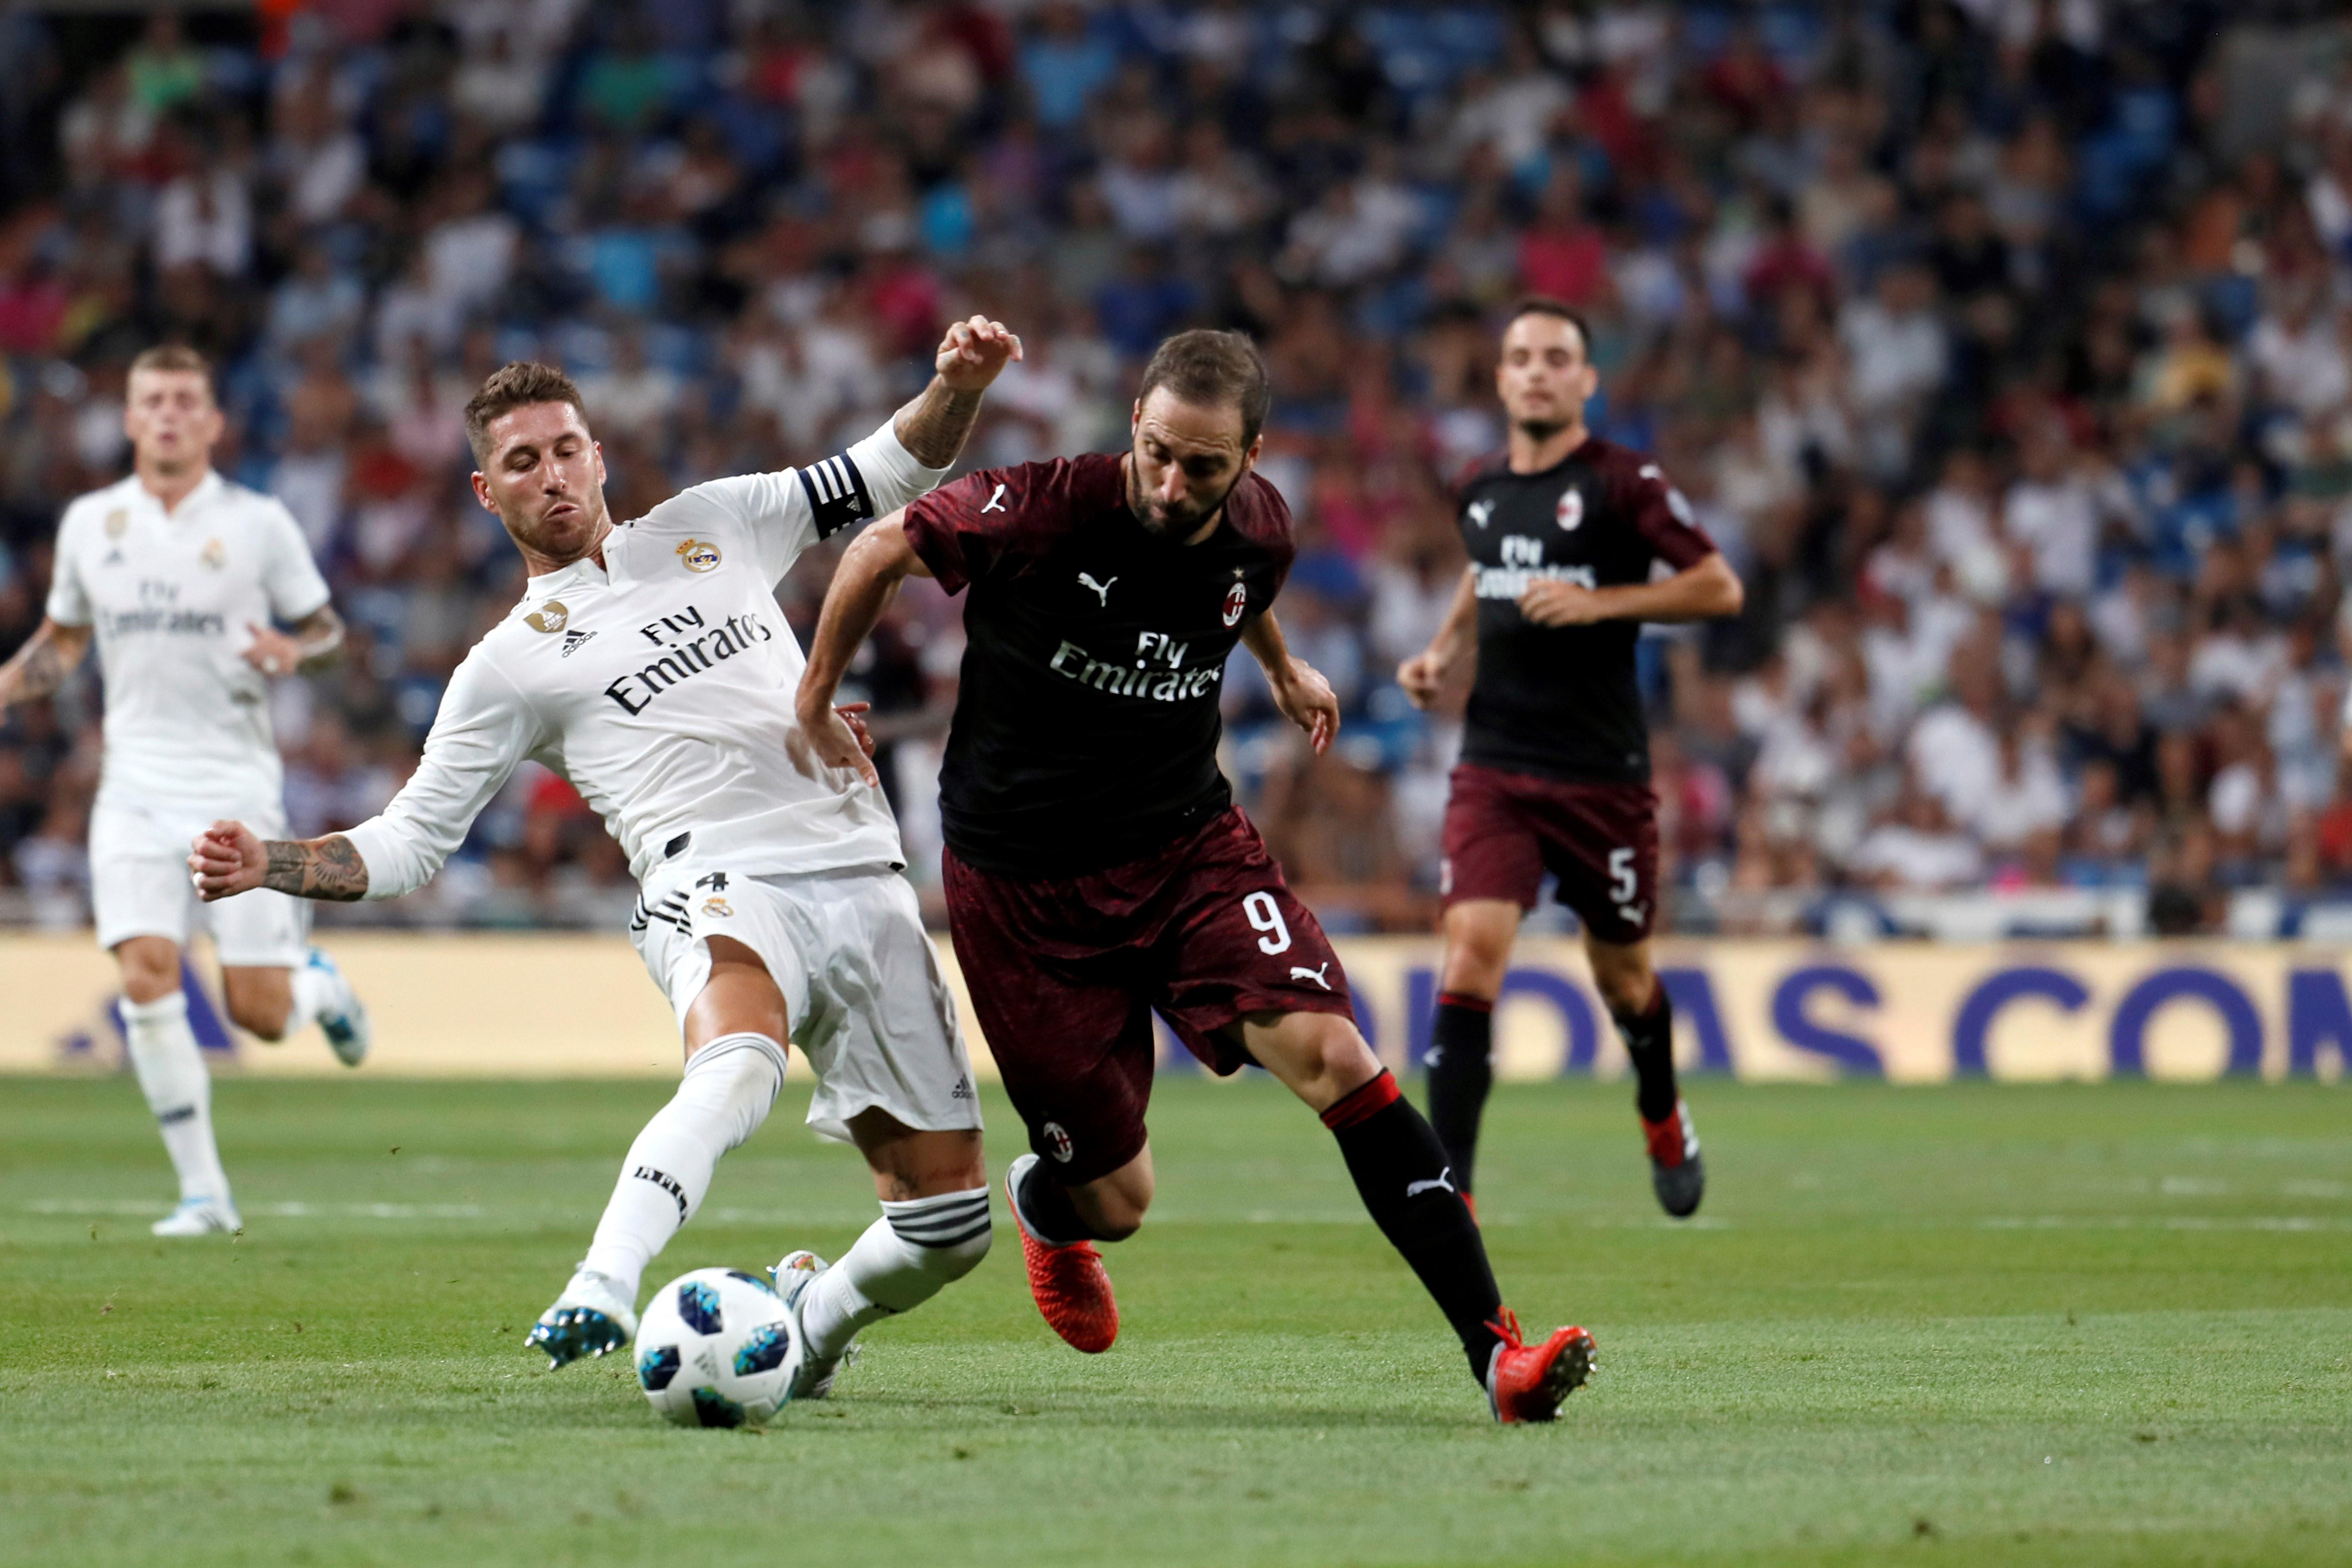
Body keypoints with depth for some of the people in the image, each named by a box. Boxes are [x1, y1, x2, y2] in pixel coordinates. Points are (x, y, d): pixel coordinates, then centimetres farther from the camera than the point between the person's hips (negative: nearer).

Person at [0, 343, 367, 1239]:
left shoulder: (257, 524, 0)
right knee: (146, 973, -16)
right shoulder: (89, 524, 8)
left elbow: (323, 627, 7)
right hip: (137, 785, 2)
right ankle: (203, 1193, -6)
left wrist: (293, 651, -15)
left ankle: (320, 987, 33)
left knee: (258, 1013, -6)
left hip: (236, 785, -2)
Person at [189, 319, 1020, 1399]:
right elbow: (409, 842, 11)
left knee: (949, 1225, -2)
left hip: (864, 884, 4)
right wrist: (272, 866, -6)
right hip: (720, 890, -4)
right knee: (739, 1066, -42)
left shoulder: (709, 526, 20)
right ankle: (601, 1291, -53)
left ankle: (816, 1320, 27)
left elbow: (894, 474, 25)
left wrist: (958, 387, 5)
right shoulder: (508, 667, 11)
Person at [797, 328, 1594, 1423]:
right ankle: (1045, 1209, 43)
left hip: (1188, 842, 3)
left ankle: (1493, 1347, -21)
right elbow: (880, 552, -5)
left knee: (1333, 1056, -21)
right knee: (1117, 1196, 1)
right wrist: (814, 710, 4)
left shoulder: (1257, 530, -8)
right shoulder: (1044, 512, -22)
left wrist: (1282, 669, 38)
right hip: (1023, 880, -3)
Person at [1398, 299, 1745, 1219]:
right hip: (1495, 770, 3)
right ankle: (1449, 1187, -18)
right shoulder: (1479, 489, 9)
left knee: (1623, 974, 12)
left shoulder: (1623, 483, -7)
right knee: (1472, 952, -15)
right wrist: (1443, 655, 12)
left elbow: (1720, 587, -9)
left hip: (1602, 772, -3)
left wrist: (1600, 602, -18)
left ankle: (1664, 1121, 44)